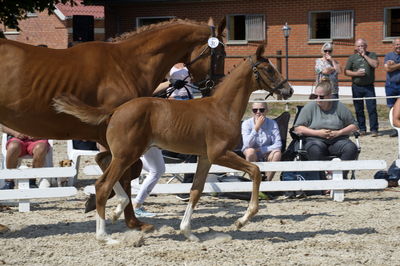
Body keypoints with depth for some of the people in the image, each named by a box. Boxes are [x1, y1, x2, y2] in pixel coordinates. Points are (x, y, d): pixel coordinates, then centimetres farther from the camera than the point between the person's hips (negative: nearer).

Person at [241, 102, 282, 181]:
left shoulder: (272, 123, -8)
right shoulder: (246, 123, -11)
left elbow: (278, 145, -15)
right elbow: (247, 144, -24)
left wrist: (260, 150, -21)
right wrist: (257, 127, -28)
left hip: (266, 155, 1)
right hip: (253, 156, -1)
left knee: (277, 152, -28)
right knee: (250, 151, -33)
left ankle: (267, 181, -15)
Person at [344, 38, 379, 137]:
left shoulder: (371, 55, 6)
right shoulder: (352, 57, 8)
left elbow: (375, 65, -12)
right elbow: (346, 71, 7)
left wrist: (364, 55, -9)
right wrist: (356, 73, -10)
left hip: (369, 87, -2)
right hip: (357, 87, 2)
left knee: (372, 108, -8)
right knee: (359, 110, 5)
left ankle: (374, 129, -6)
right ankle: (362, 129, 14)